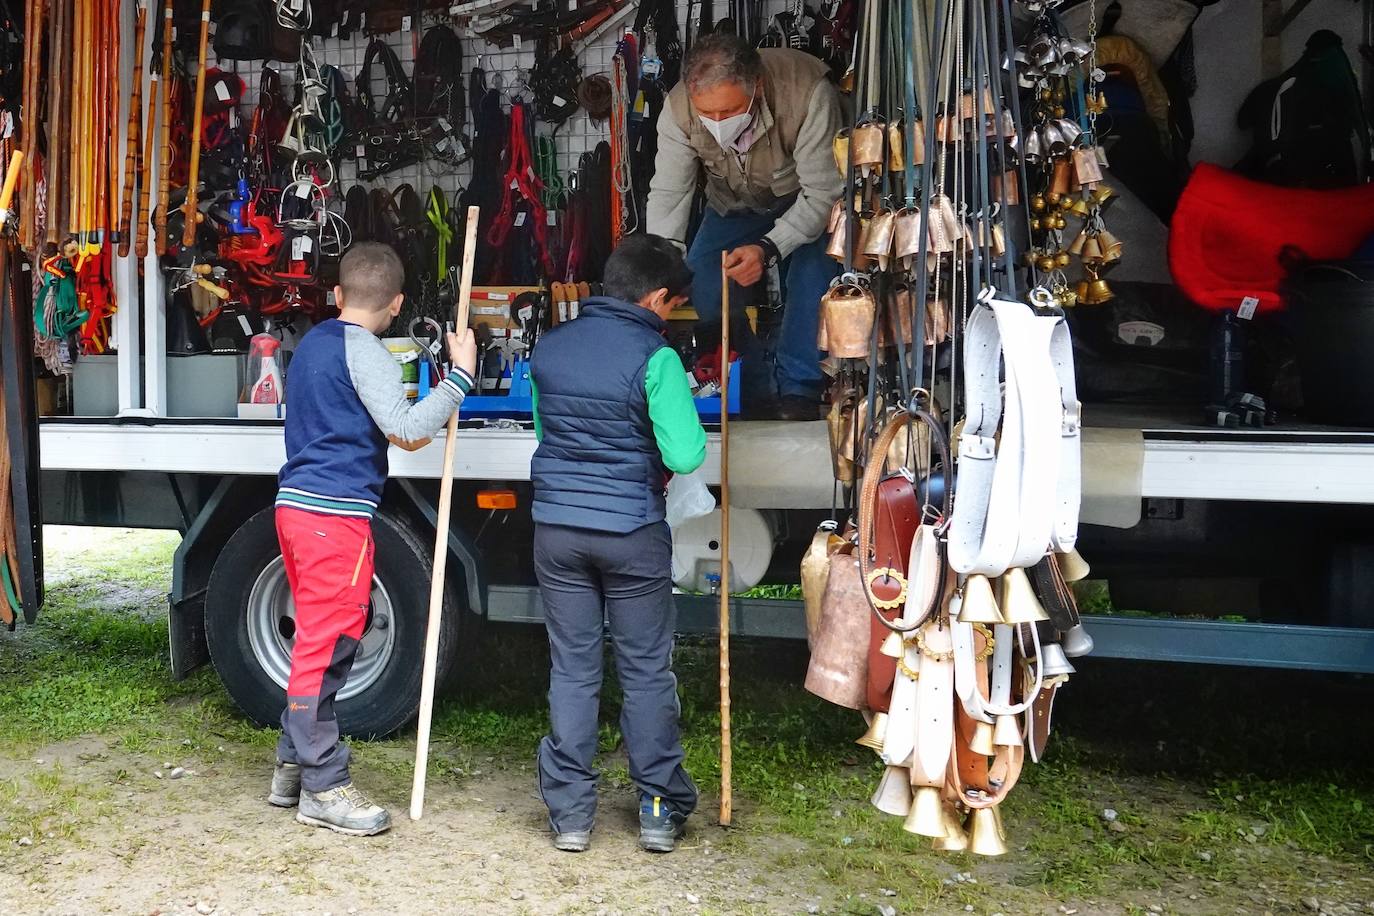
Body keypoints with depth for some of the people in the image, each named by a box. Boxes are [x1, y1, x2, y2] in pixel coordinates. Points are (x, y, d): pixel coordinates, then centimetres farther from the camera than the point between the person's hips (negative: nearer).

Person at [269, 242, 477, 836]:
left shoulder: (313, 342, 18)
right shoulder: (363, 351, -11)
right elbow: (407, 428, -20)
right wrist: (461, 375, -14)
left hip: (296, 503, 10)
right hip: (336, 513, -10)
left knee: (316, 641, 17)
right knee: (327, 646, -5)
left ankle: (292, 766, 25)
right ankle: (323, 787, 3)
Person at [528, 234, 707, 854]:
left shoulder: (549, 347, 6)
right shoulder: (655, 357, -12)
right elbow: (685, 455, -16)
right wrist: (652, 459, 5)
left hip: (557, 525, 4)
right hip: (633, 531, -4)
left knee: (572, 669, 11)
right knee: (647, 670, 8)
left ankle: (570, 813, 16)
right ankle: (660, 810, 17)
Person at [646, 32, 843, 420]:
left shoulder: (808, 92, -38)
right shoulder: (679, 108, -28)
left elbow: (824, 193, -32)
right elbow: (667, 196, -23)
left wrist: (768, 249, -45)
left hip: (802, 201, -3)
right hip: (734, 206, 3)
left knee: (813, 266, -30)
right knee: (700, 288, -15)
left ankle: (798, 388, -13)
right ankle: (751, 385, 6)